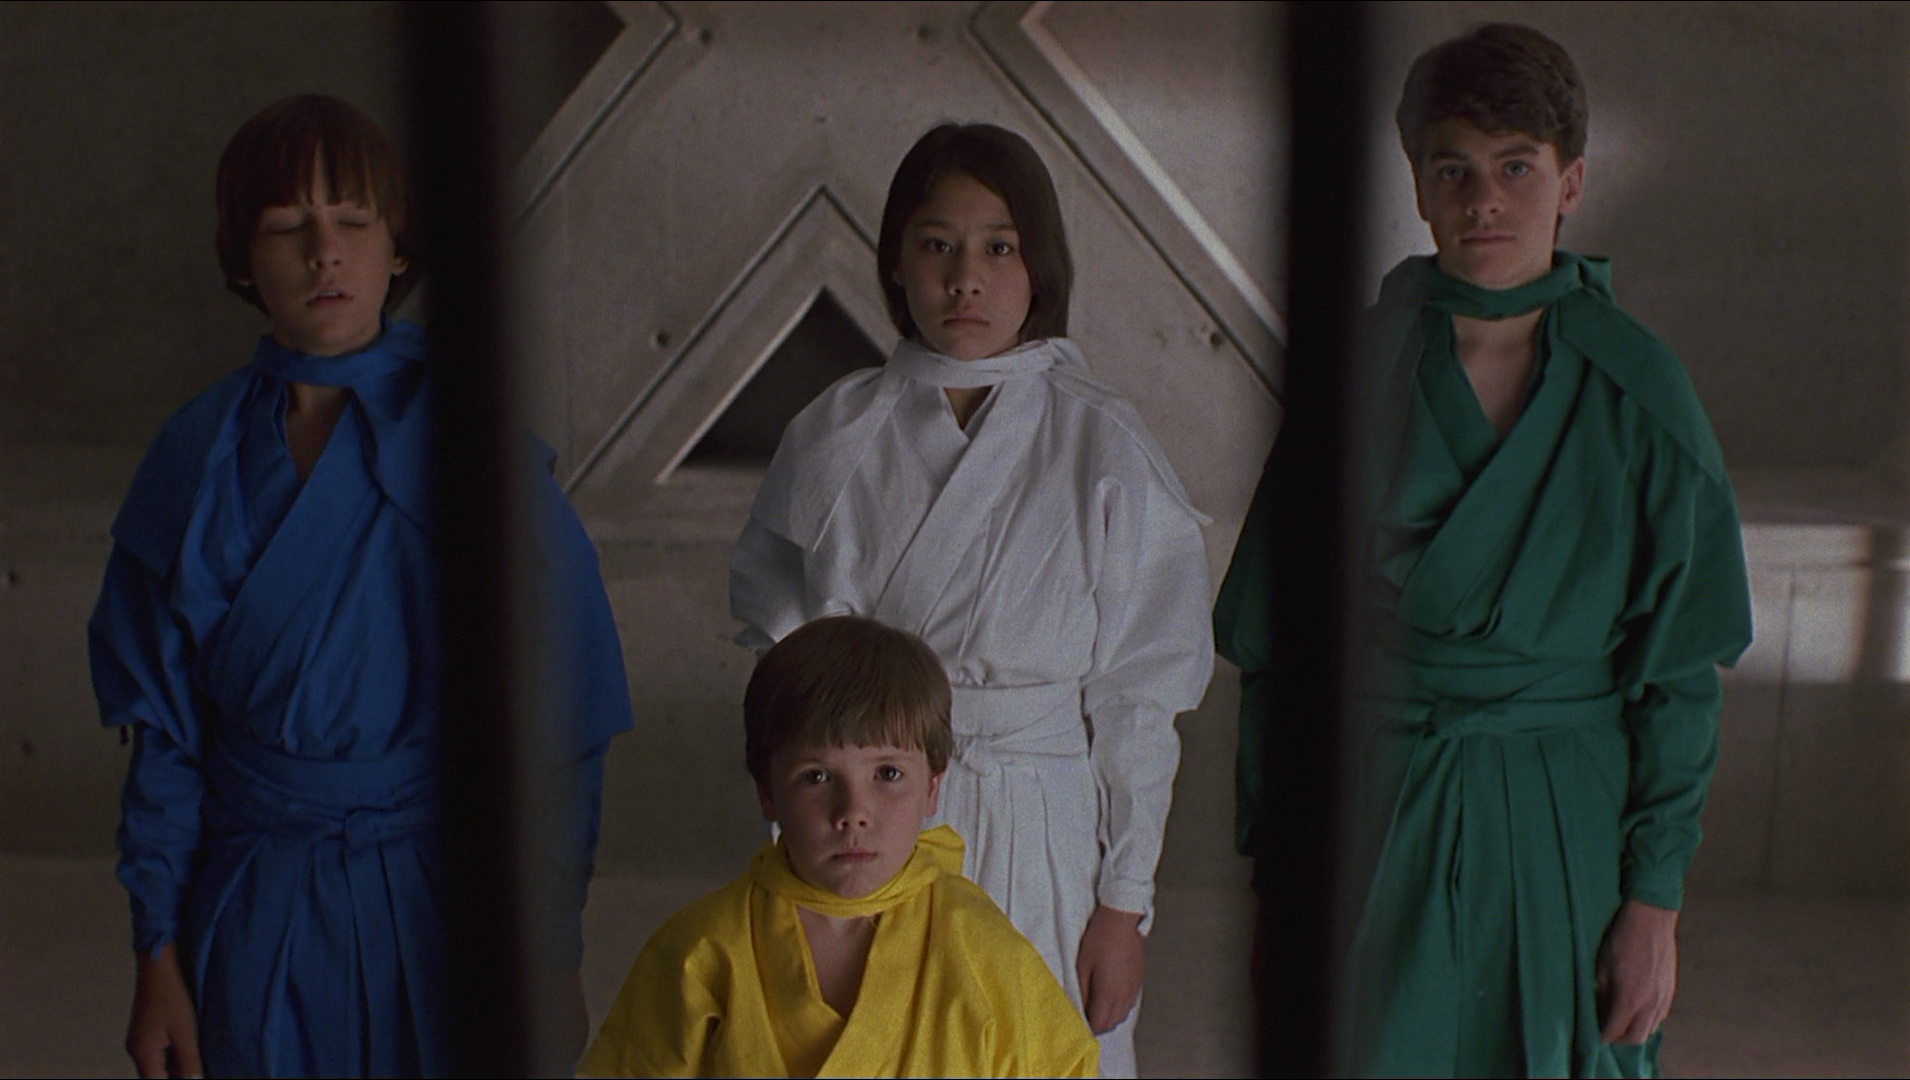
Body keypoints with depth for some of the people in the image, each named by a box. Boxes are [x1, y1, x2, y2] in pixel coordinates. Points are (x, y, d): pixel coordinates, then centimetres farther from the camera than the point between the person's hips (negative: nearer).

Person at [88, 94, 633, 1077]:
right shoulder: (200, 456, -1)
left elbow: (562, 727, -8)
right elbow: (164, 731, 3)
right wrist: (157, 958, 3)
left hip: (441, 903, -2)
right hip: (256, 915, 2)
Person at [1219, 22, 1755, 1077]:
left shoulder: (1636, 391, -4)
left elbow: (1677, 672, -1)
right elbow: (1271, 641, 0)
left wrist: (1655, 896, -4)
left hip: (1564, 824, 0)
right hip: (1376, 804, 0)